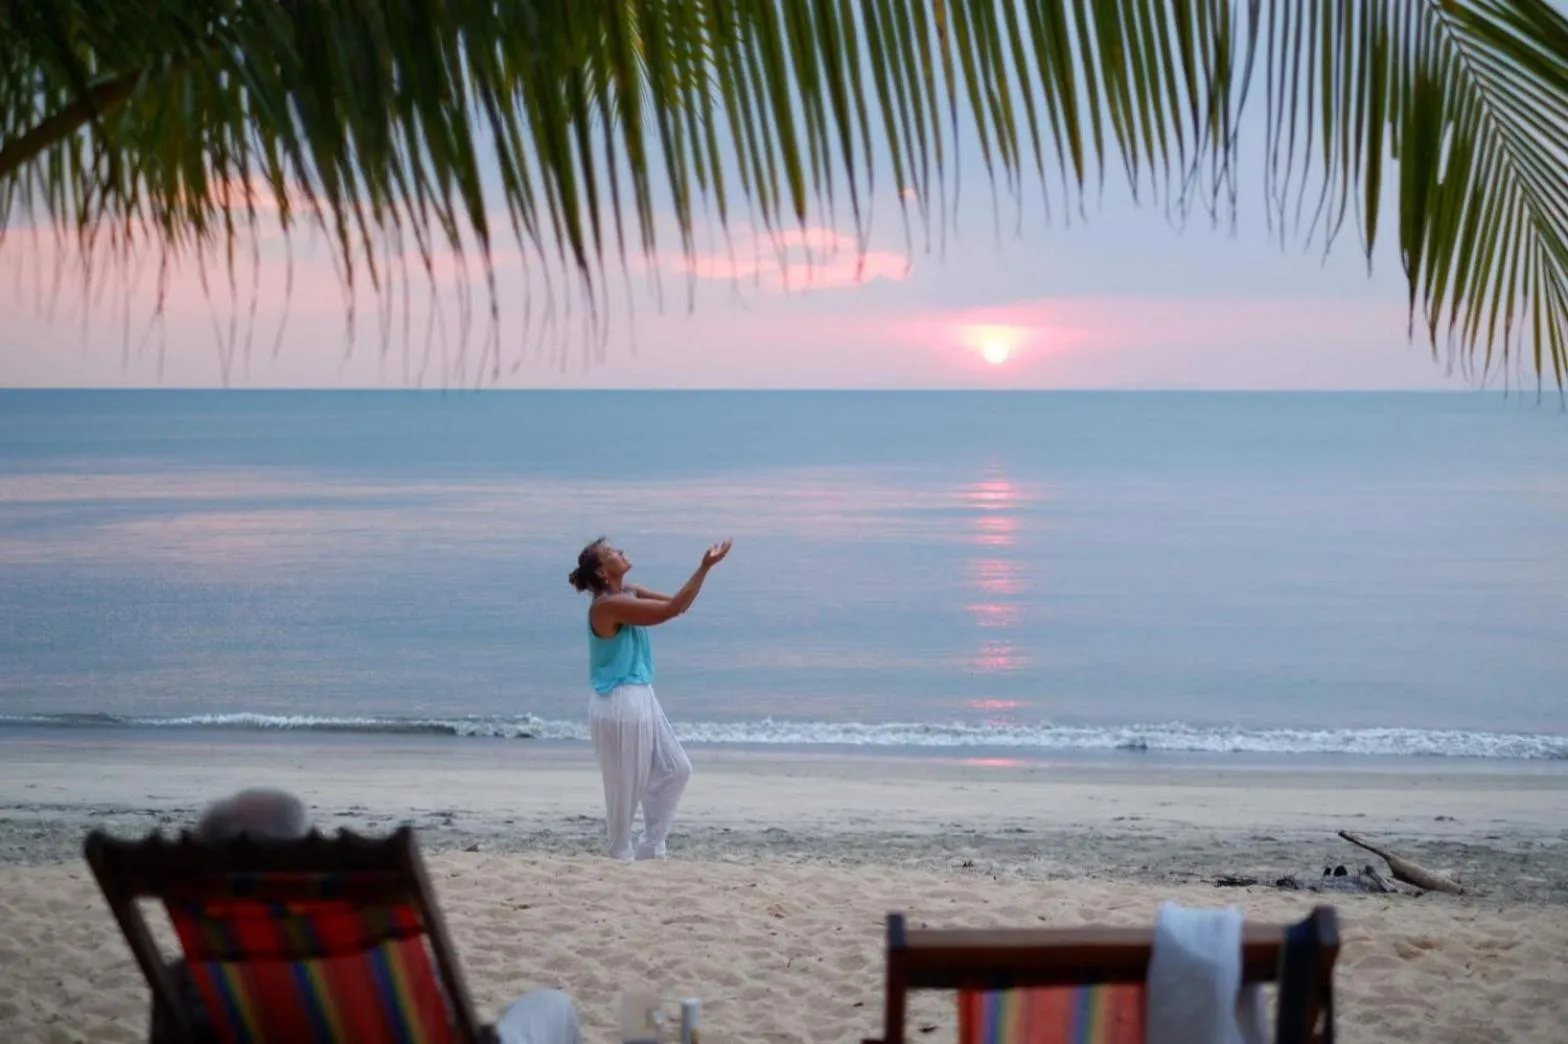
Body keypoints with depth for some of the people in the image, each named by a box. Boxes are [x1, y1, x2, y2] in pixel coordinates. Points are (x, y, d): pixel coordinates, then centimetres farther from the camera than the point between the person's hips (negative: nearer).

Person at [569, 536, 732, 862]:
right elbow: (671, 610, -21)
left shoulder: (629, 593, 10)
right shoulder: (608, 605, -19)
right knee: (626, 787, 0)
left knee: (676, 769, 12)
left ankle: (649, 847, 19)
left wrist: (704, 568, 1)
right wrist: (705, 567, -17)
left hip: (641, 698, 10)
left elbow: (679, 605, 12)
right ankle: (621, 857, 15)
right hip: (619, 704, -10)